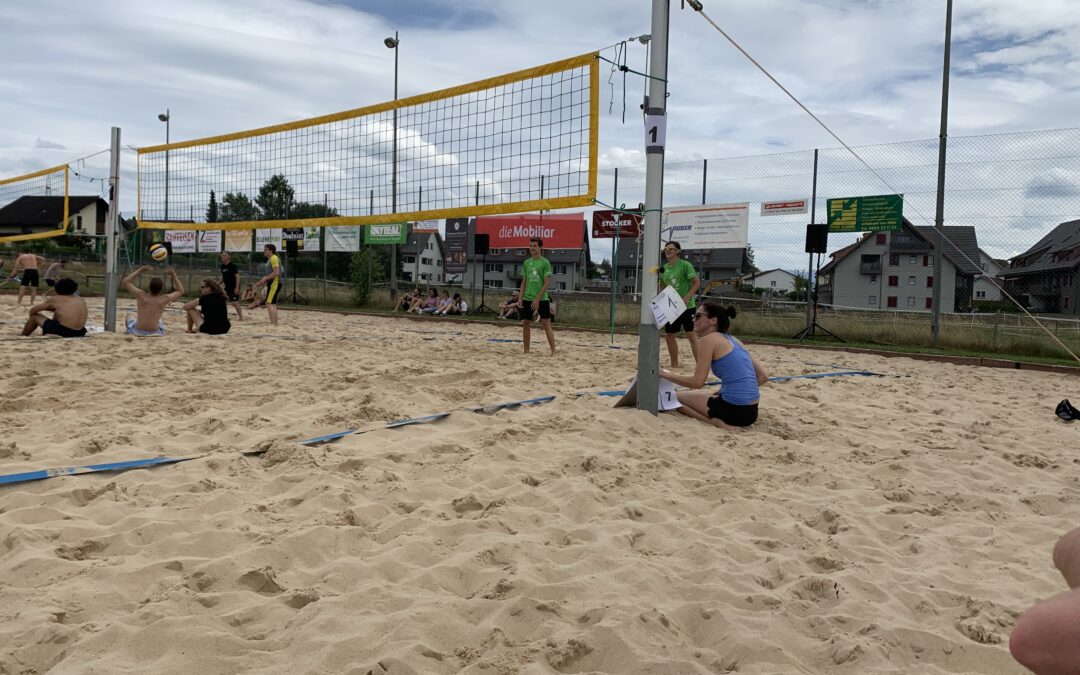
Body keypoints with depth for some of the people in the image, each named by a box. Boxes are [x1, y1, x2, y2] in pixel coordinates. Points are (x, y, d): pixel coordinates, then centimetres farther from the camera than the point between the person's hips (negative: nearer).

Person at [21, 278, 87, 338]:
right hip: (79, 333, 6)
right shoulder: (81, 300, 13)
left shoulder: (55, 299, 1)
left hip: (62, 332, -6)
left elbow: (32, 310, 11)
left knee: (35, 316, 17)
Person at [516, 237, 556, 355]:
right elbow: (524, 282, 12)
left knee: (546, 324, -6)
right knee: (525, 324, 6)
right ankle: (526, 351, 15)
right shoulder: (526, 263, 9)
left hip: (542, 299, -5)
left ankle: (553, 352, -4)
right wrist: (520, 298, 2)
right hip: (527, 299, 5)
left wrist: (537, 299, -16)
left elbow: (546, 283, -10)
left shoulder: (545, 262, -5)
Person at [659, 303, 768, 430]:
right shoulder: (734, 341, 17)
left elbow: (697, 382, -10)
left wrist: (665, 374, 1)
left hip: (733, 410, -8)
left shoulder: (709, 340, -6)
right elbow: (763, 376, 14)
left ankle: (720, 423, -7)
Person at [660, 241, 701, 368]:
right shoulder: (664, 268, 9)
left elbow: (697, 283, -12)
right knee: (669, 335, 10)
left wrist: (687, 298, -22)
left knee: (691, 335, -9)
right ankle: (674, 365, 23)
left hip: (687, 306, -7)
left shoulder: (685, 265, -10)